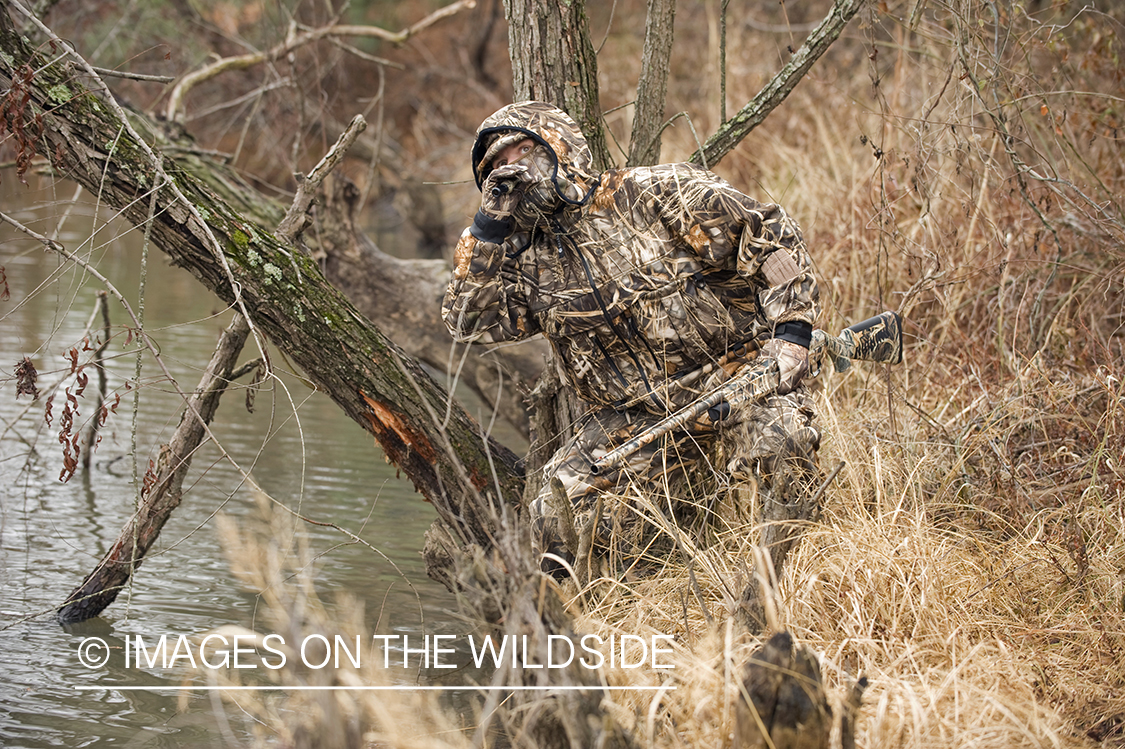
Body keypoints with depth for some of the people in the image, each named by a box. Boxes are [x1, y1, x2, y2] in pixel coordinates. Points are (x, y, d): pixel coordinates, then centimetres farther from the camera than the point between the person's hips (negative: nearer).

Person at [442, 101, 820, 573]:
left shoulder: (653, 195, -5)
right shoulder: (531, 257, 12)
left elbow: (771, 234, -6)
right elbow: (469, 320, 3)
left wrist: (791, 330, -16)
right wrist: (488, 228, -2)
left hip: (730, 377, -4)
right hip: (629, 418, 4)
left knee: (773, 440, -35)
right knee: (559, 517, -16)